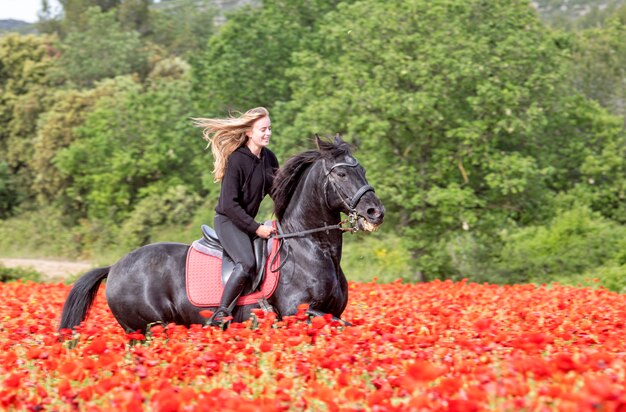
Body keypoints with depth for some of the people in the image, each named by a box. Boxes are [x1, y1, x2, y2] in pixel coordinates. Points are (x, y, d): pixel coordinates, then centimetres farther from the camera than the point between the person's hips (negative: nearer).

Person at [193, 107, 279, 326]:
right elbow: (229, 204, -21)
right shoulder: (237, 160, -19)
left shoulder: (269, 158, 4)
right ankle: (219, 315, -26)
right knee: (247, 264, -29)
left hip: (249, 221, 9)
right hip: (228, 220, -9)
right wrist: (256, 228, -22)